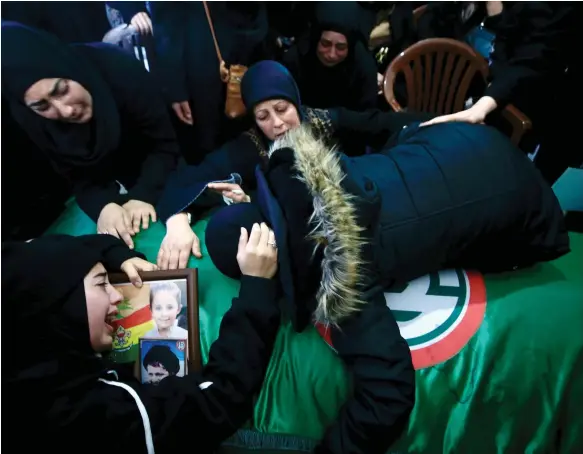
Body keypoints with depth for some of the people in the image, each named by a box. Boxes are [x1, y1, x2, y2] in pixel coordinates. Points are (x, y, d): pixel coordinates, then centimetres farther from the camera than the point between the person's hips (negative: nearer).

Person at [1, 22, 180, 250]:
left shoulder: (120, 71, -34)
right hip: (108, 187, 2)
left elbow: (166, 146, -26)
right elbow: (77, 177, -16)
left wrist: (144, 195, -39)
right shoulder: (28, 118, -23)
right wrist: (102, 206, -37)